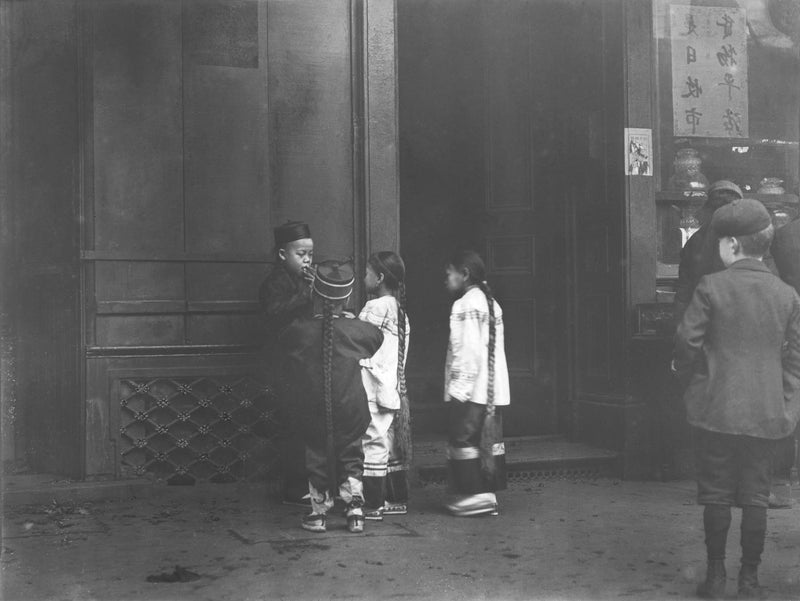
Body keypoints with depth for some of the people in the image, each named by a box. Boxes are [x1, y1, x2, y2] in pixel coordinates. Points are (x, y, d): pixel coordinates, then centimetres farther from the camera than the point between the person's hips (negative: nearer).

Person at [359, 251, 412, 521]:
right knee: (392, 444, 14)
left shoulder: (376, 307, -14)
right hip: (393, 388, 9)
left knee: (374, 443, -6)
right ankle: (398, 500, 21)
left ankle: (373, 505, -3)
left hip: (375, 389, -9)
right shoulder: (399, 308, 12)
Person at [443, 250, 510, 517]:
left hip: (470, 391, -9)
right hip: (494, 389, 9)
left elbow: (468, 350, -18)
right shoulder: (492, 304, 17)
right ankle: (488, 493, 13)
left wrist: (459, 387, -17)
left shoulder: (465, 305, -10)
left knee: (465, 439, -2)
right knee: (490, 441, 9)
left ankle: (474, 494, -3)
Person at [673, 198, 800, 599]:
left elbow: (687, 340, -10)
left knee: (716, 494, 8)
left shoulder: (711, 286, -9)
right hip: (766, 412, 3)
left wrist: (685, 369, 10)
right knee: (755, 496, 10)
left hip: (716, 408, -2)